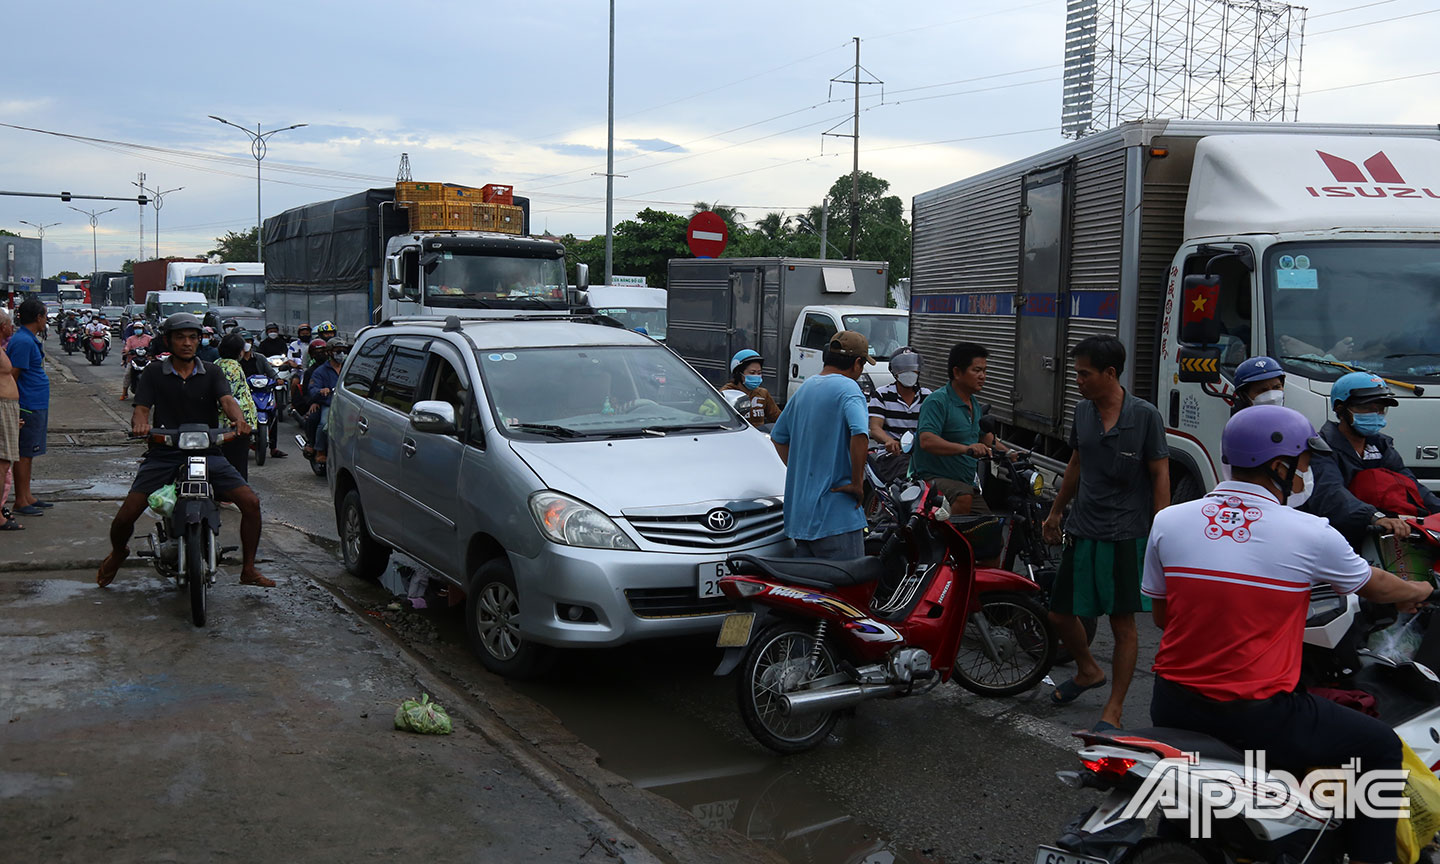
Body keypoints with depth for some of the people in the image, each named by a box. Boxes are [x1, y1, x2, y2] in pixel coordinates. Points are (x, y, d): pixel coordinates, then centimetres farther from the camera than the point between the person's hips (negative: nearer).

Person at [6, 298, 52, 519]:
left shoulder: (29, 339, 14)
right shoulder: (23, 341, -17)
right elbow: (12, 375, -19)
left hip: (37, 406, 10)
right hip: (29, 407, -10)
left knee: (28, 453, 15)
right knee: (24, 453, -3)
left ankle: (27, 496, 23)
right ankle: (20, 501, 2)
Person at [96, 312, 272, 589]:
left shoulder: (212, 373, 10)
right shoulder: (153, 373, 8)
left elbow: (227, 400, -8)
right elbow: (141, 408, -2)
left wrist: (238, 418, -31)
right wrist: (139, 424, -28)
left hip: (206, 452, 1)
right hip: (164, 454, -1)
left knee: (251, 503, -16)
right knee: (126, 515, -12)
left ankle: (248, 569, 0)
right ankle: (117, 553, 25)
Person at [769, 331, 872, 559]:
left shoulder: (805, 388, 15)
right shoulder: (847, 387, -10)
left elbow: (778, 436, 24)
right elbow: (859, 434, -27)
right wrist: (857, 483, -17)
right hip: (836, 513, -8)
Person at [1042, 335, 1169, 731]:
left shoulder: (1145, 416, -10)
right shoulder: (1083, 411, 6)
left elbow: (1160, 477, -8)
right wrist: (1055, 512, 24)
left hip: (1126, 535, -5)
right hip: (1082, 531, 6)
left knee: (1123, 624, 2)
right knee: (1061, 613, 10)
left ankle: (1113, 709, 14)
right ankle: (1088, 671, 38)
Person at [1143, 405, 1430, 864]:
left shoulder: (1168, 521, -1)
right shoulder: (1310, 535, -9)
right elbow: (1374, 586, 11)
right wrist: (1418, 591, 33)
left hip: (1173, 708, 5)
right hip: (1259, 718, -4)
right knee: (1381, 746, 16)